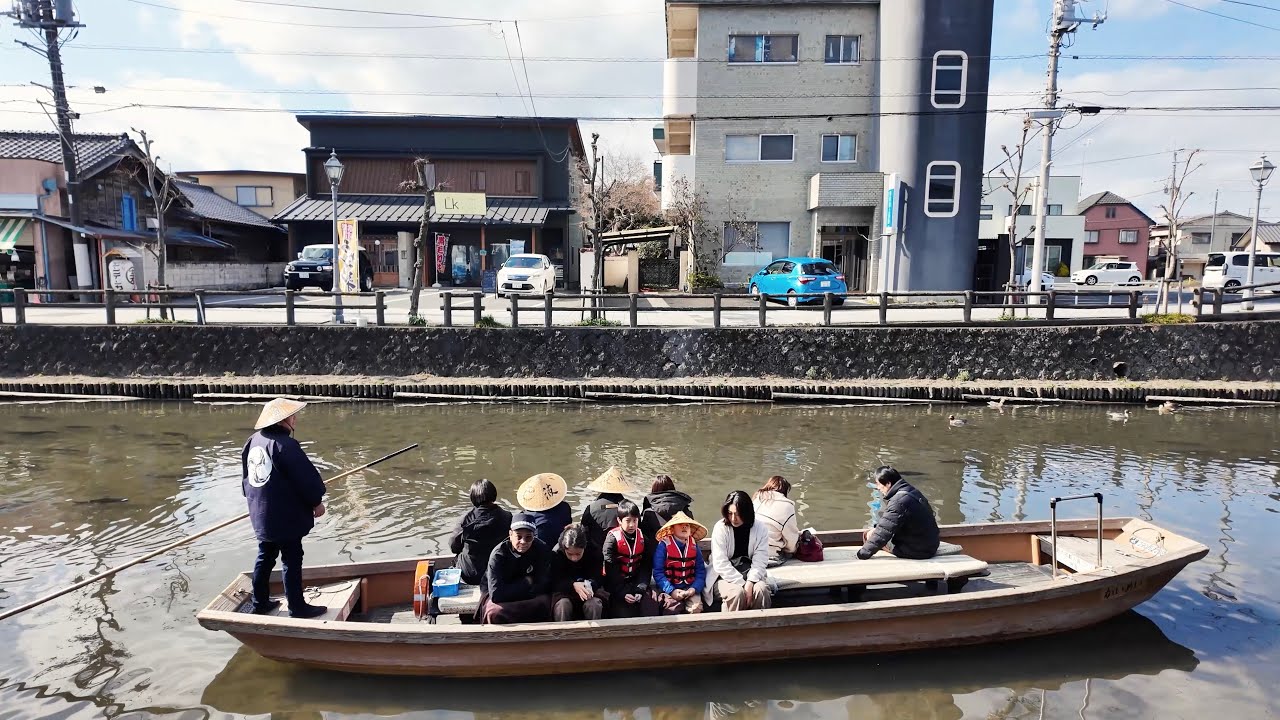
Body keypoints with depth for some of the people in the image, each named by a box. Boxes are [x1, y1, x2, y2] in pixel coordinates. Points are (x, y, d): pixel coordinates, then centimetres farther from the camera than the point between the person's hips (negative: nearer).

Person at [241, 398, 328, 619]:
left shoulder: (253, 441, 7)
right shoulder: (284, 444, -21)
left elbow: (246, 478, 18)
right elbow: (305, 476, -19)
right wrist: (316, 501, -5)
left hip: (261, 515, 9)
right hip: (285, 516, -8)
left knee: (265, 558, 18)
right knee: (292, 560, 0)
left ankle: (260, 603, 28)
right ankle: (297, 607, 8)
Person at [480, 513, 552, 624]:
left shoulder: (542, 551, -15)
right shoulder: (498, 555, -21)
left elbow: (544, 586, -16)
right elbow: (496, 595, -28)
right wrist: (526, 582, -21)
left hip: (532, 596, 2)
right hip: (500, 597, -2)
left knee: (545, 603, -31)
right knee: (494, 613, -35)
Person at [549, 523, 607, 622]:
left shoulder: (595, 551, -14)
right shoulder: (556, 553, -17)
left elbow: (598, 578, -13)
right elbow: (555, 582, -16)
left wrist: (589, 585, -37)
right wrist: (573, 585, -35)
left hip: (589, 590, 1)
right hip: (564, 591, -1)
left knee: (594, 604, -32)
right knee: (562, 604, -34)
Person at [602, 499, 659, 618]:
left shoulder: (642, 537, 2)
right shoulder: (612, 538, -10)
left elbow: (646, 566, 1)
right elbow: (611, 569, -12)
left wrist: (640, 589, -12)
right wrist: (622, 593, -19)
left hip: (637, 581, 4)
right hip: (617, 583, -3)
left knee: (650, 604, -16)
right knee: (623, 610, -24)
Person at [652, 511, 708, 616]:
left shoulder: (694, 546, 8)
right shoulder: (664, 545, -6)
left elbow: (700, 571, 8)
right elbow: (658, 572, -9)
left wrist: (694, 588, -9)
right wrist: (671, 591, -18)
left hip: (689, 588, 3)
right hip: (668, 587, -3)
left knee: (696, 608, -23)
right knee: (673, 608, -30)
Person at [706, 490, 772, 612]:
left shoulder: (760, 529, -3)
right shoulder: (720, 528, -10)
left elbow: (760, 561, -7)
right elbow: (720, 564, -15)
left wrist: (750, 582, -23)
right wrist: (742, 584, -21)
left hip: (752, 575, 2)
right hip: (725, 576, -2)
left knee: (761, 590, -28)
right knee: (737, 593, -31)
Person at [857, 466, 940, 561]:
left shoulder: (898, 502, -25)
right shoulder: (911, 491, 5)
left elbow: (882, 534, -23)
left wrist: (862, 554, -17)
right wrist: (876, 527, 7)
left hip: (917, 552, -9)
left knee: (869, 536, -2)